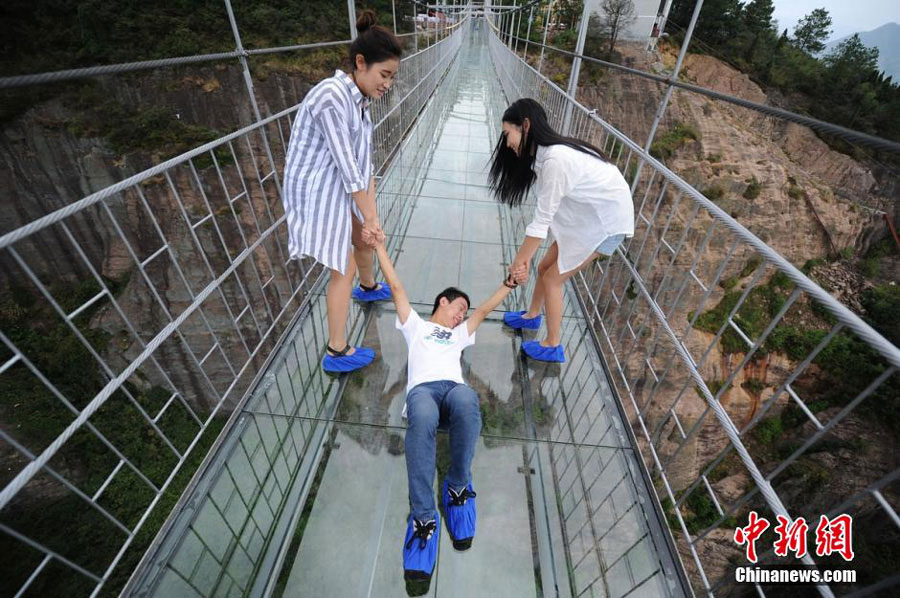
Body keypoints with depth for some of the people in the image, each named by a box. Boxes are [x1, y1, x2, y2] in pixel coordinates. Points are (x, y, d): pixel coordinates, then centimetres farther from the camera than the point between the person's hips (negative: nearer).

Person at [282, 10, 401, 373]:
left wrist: (371, 214, -3)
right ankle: (336, 353, 10)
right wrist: (370, 216, -17)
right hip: (317, 193, -9)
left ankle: (368, 288, 59)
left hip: (339, 190, 9)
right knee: (344, 269, -5)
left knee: (364, 239, 27)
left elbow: (364, 163, 1)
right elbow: (348, 168, -24)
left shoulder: (360, 98, 3)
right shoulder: (332, 97, -25)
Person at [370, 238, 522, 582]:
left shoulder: (460, 334, 40)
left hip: (454, 387, 2)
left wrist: (510, 283, 36)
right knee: (422, 420, -39)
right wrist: (379, 246, 29)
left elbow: (485, 309, 38)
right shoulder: (415, 325, 31)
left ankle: (458, 487, -17)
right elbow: (396, 287, 28)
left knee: (468, 403, -37)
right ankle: (423, 517, -30)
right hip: (422, 388, -2)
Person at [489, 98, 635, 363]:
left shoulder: (556, 160, -30)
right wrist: (523, 258, -8)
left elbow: (542, 220, -25)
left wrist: (520, 260, -14)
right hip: (587, 214, 8)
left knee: (553, 278, -2)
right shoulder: (543, 153, -1)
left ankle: (553, 346, 15)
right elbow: (546, 215, -4)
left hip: (607, 220, -8)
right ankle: (532, 316, 40)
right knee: (545, 267, 14)